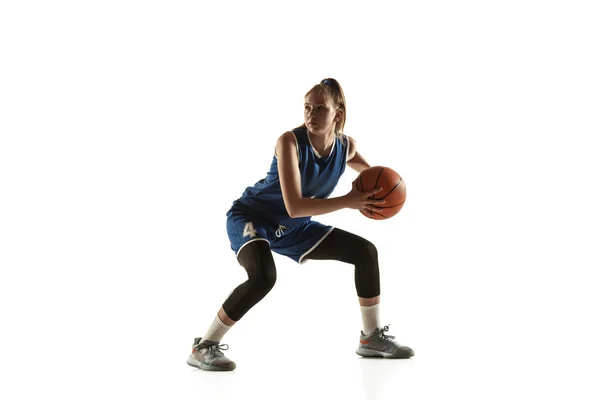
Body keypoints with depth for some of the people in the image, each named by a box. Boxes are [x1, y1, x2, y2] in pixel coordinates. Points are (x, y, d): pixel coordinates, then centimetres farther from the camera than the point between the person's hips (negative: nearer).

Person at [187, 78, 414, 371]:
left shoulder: (346, 146, -11)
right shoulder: (290, 141, -29)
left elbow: (366, 167, 17)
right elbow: (295, 206, -36)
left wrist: (375, 185, -5)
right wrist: (348, 202, -36)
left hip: (293, 228, 7)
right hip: (251, 216, -6)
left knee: (365, 251, 4)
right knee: (263, 276, -36)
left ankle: (372, 338, 19)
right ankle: (203, 348, -19)